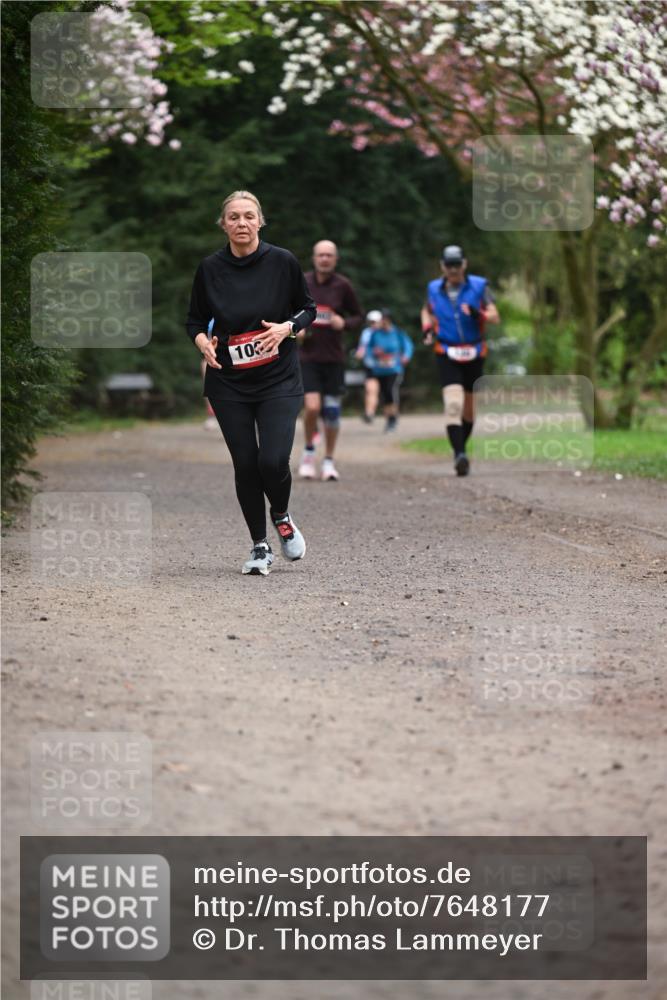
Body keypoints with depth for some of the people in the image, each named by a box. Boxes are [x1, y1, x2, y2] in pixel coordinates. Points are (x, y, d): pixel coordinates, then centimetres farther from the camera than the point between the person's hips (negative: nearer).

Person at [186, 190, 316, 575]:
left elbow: (308, 309, 5)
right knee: (245, 464, 1)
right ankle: (260, 547, 17)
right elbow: (196, 321, 8)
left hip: (279, 380, -2)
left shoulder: (283, 262, -5)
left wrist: (286, 328, -14)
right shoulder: (210, 268, -2)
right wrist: (203, 341, -13)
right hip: (228, 384, 2)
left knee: (273, 460, -14)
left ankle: (281, 516, 19)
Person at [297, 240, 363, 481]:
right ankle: (308, 452, 10)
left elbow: (358, 316, 7)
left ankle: (329, 461, 20)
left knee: (332, 411, 4)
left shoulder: (342, 286, -2)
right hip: (308, 355, -1)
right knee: (312, 407, -15)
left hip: (334, 357, 1)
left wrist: (344, 323, -13)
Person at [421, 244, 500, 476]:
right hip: (446, 355, -1)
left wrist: (478, 314, -27)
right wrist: (427, 328, 2)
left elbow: (495, 316, -6)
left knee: (470, 407, 12)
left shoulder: (479, 287, -3)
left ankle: (461, 447, 33)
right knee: (453, 404, -19)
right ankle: (459, 454, -26)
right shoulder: (434, 289, 3)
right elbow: (427, 311, 22)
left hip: (474, 354, 1)